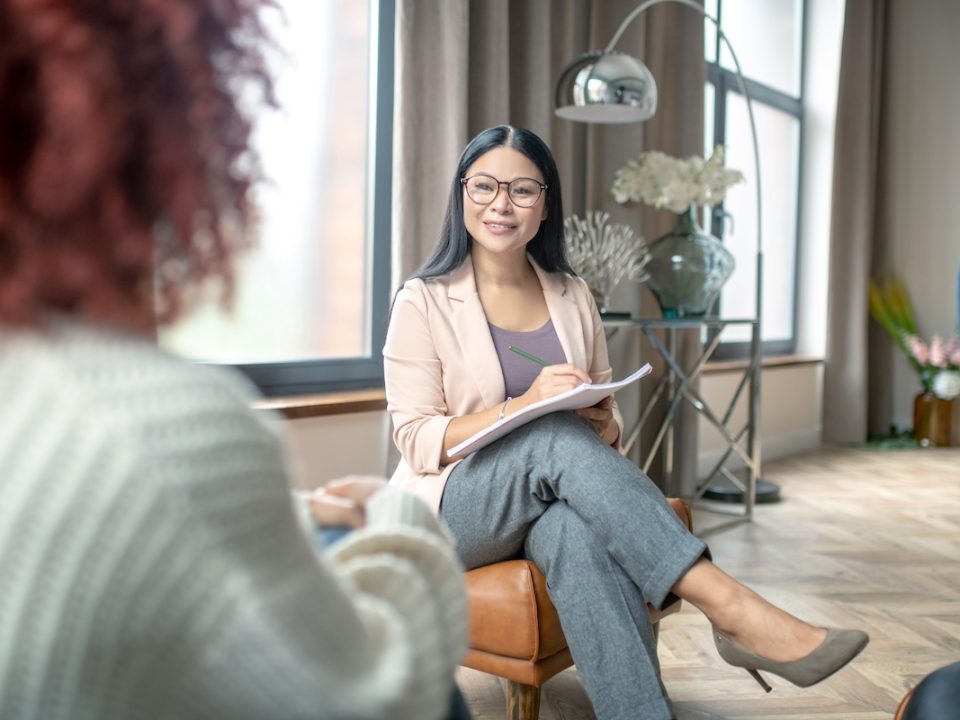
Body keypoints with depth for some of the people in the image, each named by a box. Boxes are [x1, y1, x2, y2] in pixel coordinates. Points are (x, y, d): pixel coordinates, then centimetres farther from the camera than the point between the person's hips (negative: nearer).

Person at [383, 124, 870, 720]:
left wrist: (604, 424, -12)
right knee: (559, 438, -35)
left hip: (554, 500, 3)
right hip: (454, 508, -3)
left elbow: (608, 421, 15)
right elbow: (416, 440, -8)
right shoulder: (424, 301, -1)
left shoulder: (573, 297, 11)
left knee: (584, 535, -36)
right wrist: (522, 409, -24)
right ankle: (730, 608, -38)